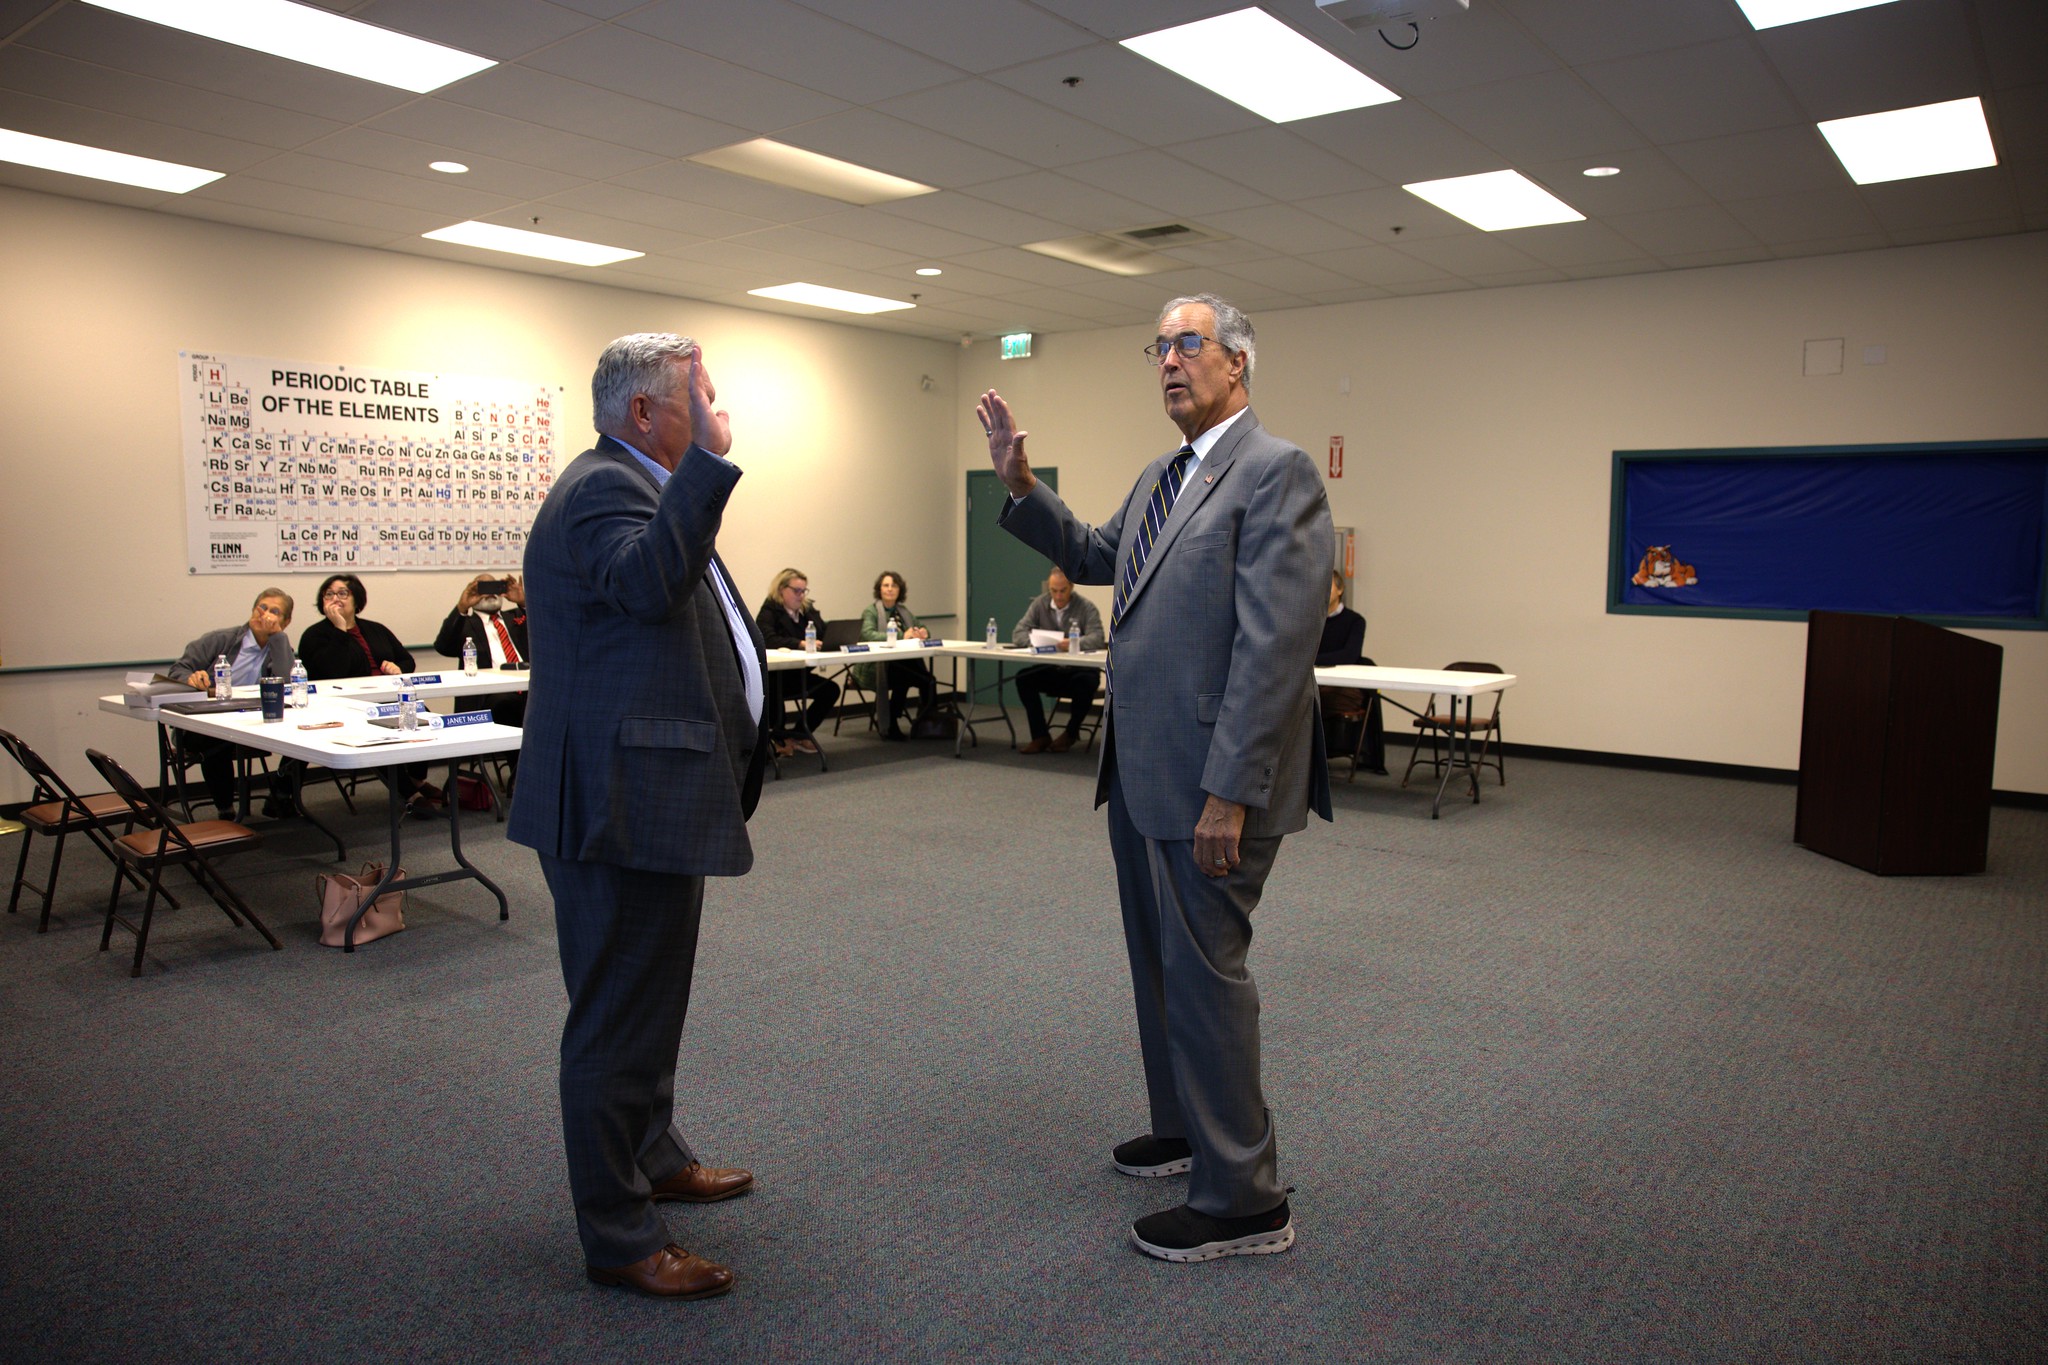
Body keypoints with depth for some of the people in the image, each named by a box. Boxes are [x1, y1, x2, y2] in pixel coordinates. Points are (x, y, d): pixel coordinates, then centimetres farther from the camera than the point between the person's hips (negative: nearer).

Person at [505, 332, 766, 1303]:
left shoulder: (638, 486, 18)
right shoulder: (601, 490, -17)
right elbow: (648, 583, -38)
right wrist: (709, 460, -36)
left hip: (654, 797, 11)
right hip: (623, 801, -11)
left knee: (648, 1000, 23)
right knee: (620, 1016, -1)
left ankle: (654, 1158, 41)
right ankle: (619, 1239, 12)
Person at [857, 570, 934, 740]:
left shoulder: (905, 612, 19)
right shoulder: (871, 611, 0)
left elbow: (923, 631, 20)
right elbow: (868, 634, -20)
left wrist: (924, 633, -7)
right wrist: (901, 636, -27)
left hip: (902, 666, 6)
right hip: (875, 667, -6)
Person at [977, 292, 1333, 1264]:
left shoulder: (1276, 471, -14)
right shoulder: (1160, 480, 15)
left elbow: (1277, 644, -21)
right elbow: (1093, 557, 30)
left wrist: (1231, 791, -24)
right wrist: (1020, 485, 15)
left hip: (1211, 779, -9)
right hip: (1140, 770, 9)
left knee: (1204, 968, -2)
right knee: (1159, 959, 20)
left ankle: (1243, 1201, 14)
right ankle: (1186, 1127, 40)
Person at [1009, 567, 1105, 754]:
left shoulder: (1086, 607, -7)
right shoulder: (1040, 603, 2)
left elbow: (1097, 638, -22)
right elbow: (1018, 634, -4)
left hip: (1080, 669, -3)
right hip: (1050, 669, 3)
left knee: (1086, 682, -35)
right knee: (1023, 679, -23)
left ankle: (1071, 733, -8)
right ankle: (1040, 736, -11)